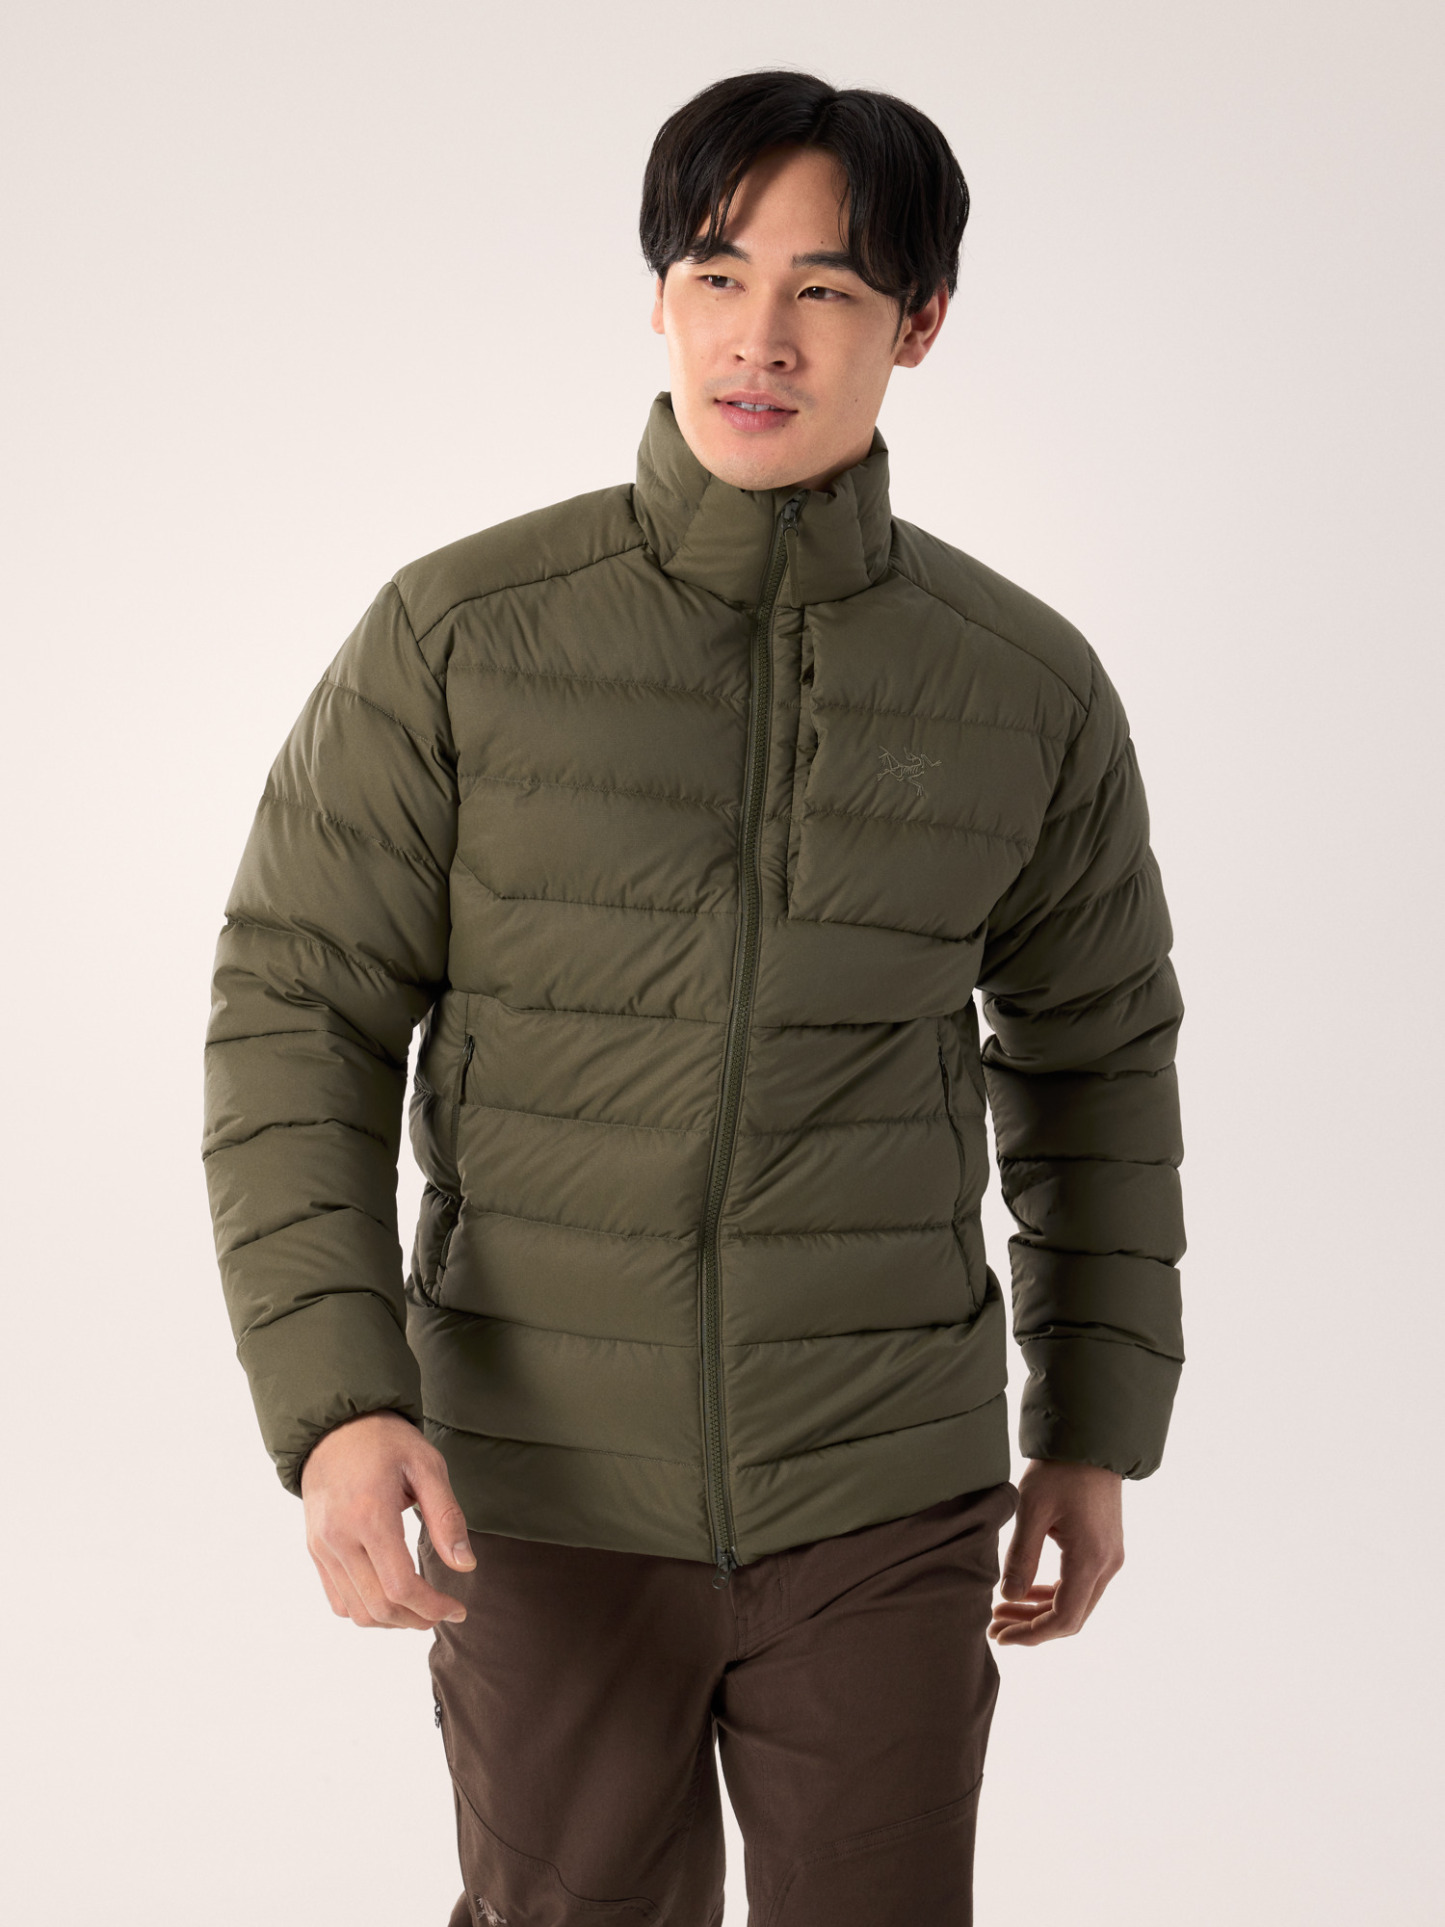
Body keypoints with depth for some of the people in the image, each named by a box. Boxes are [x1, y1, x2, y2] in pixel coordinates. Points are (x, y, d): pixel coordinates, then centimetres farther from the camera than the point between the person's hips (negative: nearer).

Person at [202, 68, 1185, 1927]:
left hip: (881, 1492, 1)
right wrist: (333, 1404, -20)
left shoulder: (1031, 688, -5)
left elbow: (1093, 1054, 8)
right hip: (548, 1484, 0)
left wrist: (1102, 1431, 10)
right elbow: (297, 1020, -7)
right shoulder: (459, 635, -10)